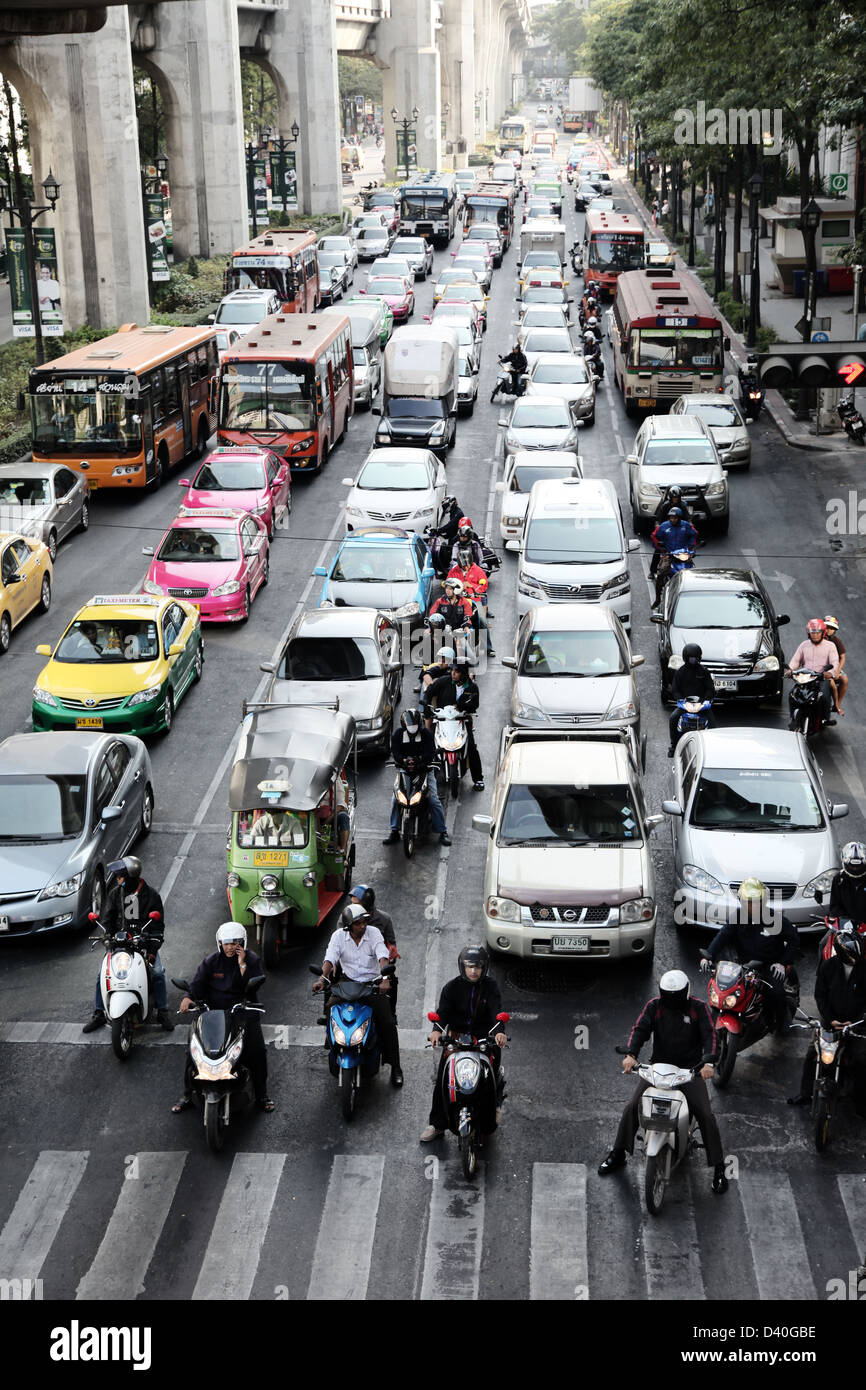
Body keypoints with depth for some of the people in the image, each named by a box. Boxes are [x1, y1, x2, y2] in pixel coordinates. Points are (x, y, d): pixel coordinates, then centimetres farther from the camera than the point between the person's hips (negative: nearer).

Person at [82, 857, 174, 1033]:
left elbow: (158, 925, -3)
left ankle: (163, 1011, -5)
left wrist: (152, 950, -13)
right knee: (102, 973, -11)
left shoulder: (151, 895, -4)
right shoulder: (115, 893, 4)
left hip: (145, 941, -3)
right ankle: (98, 1014, 2)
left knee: (157, 973, -22)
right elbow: (107, 919, 9)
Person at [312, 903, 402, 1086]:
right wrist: (322, 978, -35)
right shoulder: (339, 936, -4)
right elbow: (329, 959, -15)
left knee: (387, 1023, -15)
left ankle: (395, 1066, -6)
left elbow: (383, 957, -20)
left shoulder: (374, 933, -8)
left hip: (372, 983, -2)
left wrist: (385, 978, -38)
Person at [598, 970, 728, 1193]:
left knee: (706, 1115, -14)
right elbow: (640, 1029, -10)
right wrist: (630, 1054, -29)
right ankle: (617, 1154, 7)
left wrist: (709, 1062, -31)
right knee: (632, 1107, -10)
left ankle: (718, 1168, -2)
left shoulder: (698, 1008, -3)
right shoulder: (654, 1006, 1)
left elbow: (709, 1034, -13)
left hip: (690, 1070, -2)